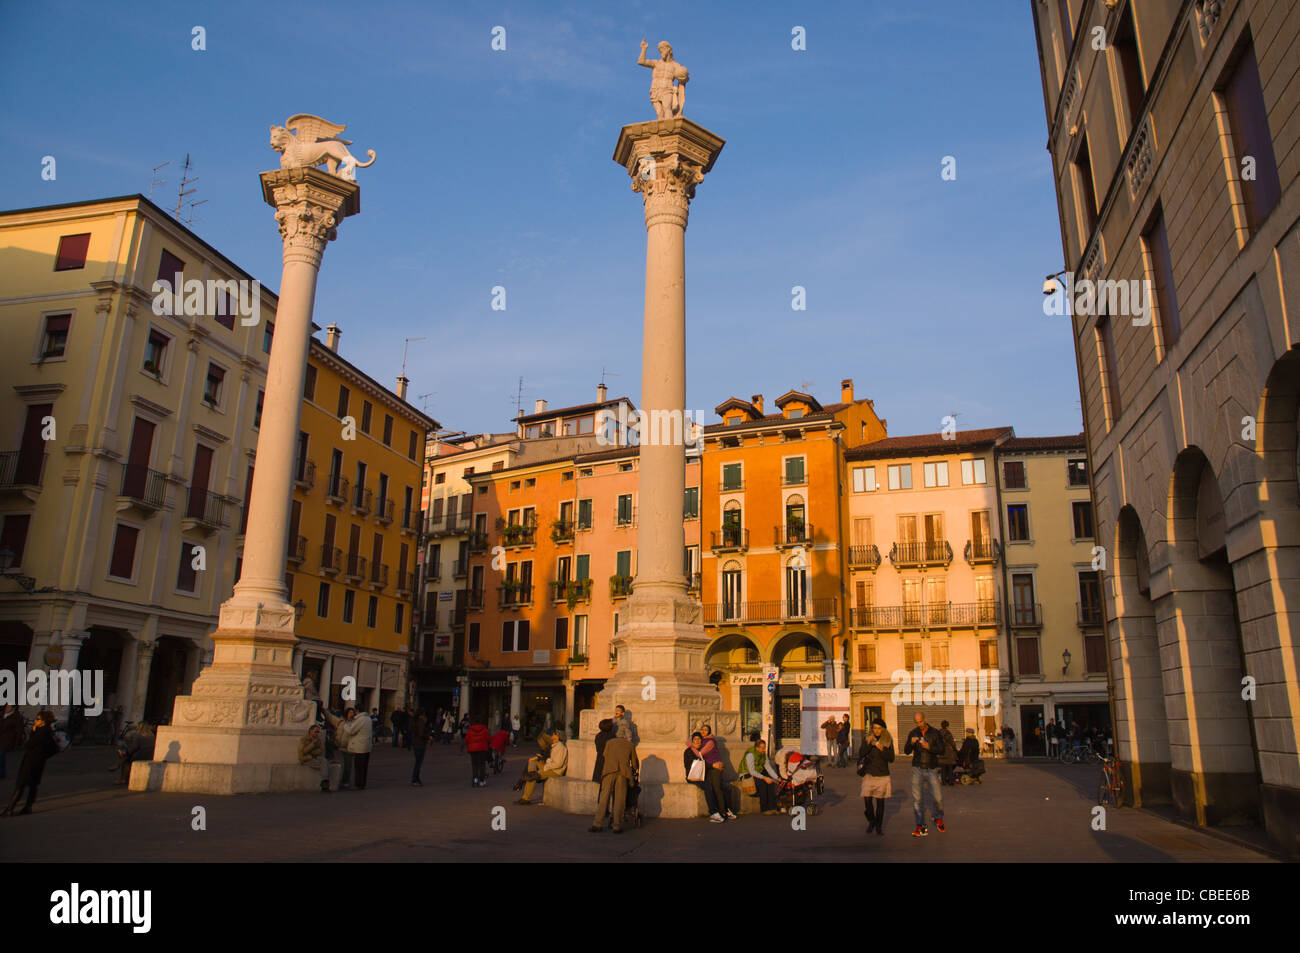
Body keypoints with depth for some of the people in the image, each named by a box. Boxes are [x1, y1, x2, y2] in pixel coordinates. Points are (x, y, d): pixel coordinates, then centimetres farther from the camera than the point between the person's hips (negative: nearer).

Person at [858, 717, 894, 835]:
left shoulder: (888, 741, 2)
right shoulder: (867, 739, 2)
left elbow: (891, 759, -1)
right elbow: (861, 755, -6)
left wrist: (882, 750, -17)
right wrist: (868, 744, -19)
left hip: (882, 775, 0)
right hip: (869, 774, 0)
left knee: (880, 801, 4)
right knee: (867, 799, -10)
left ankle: (879, 827, 20)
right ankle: (871, 821, 15)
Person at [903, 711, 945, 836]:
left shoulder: (935, 732, 1)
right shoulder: (912, 733, 6)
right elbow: (906, 751, 5)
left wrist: (929, 747, -22)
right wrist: (911, 743, -15)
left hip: (932, 770, -1)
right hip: (917, 769, 1)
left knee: (937, 797, -4)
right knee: (917, 798, -3)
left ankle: (938, 819, 25)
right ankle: (921, 826, 3)